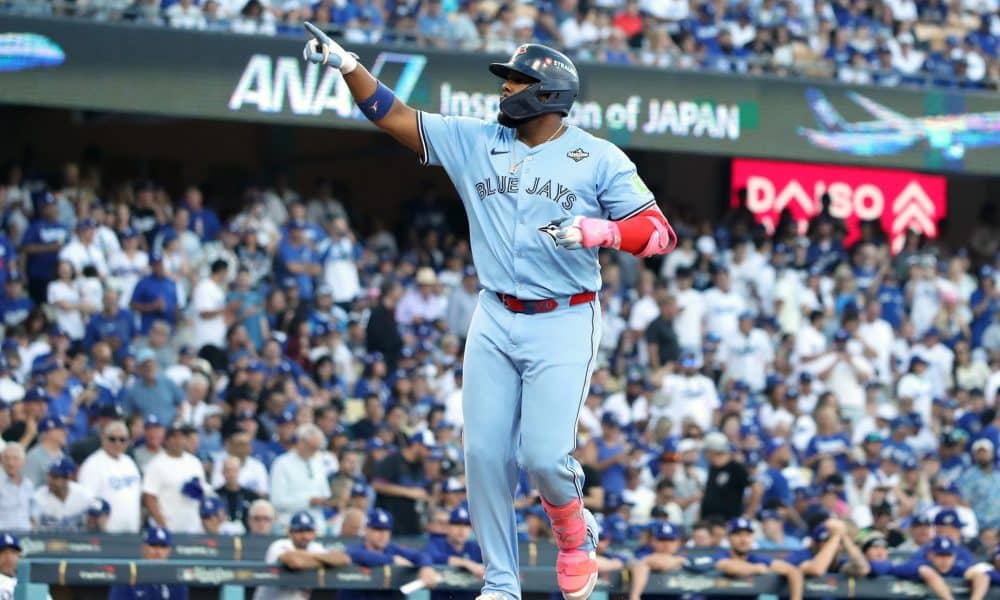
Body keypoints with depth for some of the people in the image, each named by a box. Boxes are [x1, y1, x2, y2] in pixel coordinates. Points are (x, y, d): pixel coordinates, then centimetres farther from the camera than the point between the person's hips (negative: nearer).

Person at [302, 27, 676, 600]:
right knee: (486, 454, -1)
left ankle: (575, 532, 19)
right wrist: (348, 65, -9)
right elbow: (394, 116, 5)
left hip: (564, 323, -4)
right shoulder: (475, 142, 7)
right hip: (494, 322, 4)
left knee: (545, 455, -14)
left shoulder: (600, 160, -3)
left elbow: (661, 233, -8)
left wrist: (604, 231, -27)